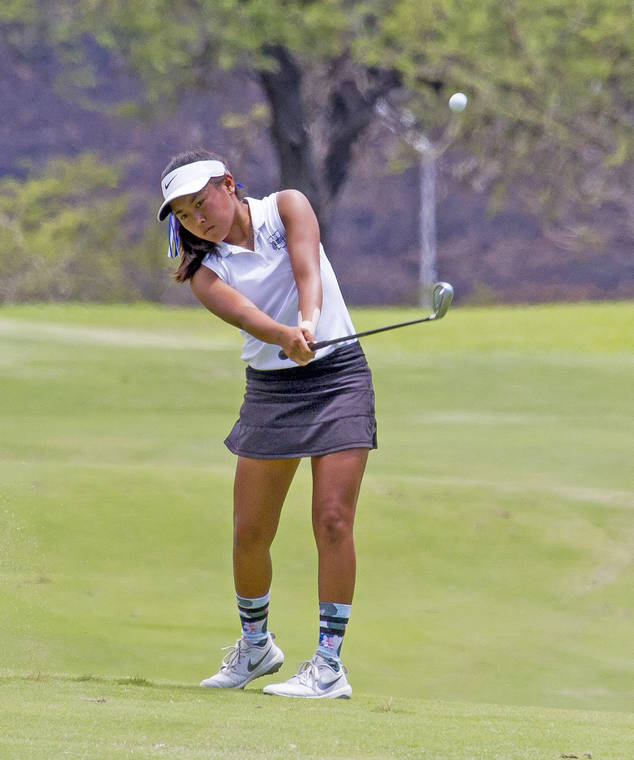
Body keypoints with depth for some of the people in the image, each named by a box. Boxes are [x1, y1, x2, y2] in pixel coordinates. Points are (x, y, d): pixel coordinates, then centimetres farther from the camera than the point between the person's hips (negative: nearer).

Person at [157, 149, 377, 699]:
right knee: (250, 532, 2)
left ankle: (330, 666, -8)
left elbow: (307, 270, -21)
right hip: (270, 389, 3)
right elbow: (243, 313, -23)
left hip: (339, 375, -3)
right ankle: (255, 644, 28)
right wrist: (286, 337, -44)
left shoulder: (286, 208, -3)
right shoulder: (204, 269, -2)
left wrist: (309, 321, -42)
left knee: (332, 521, -12)